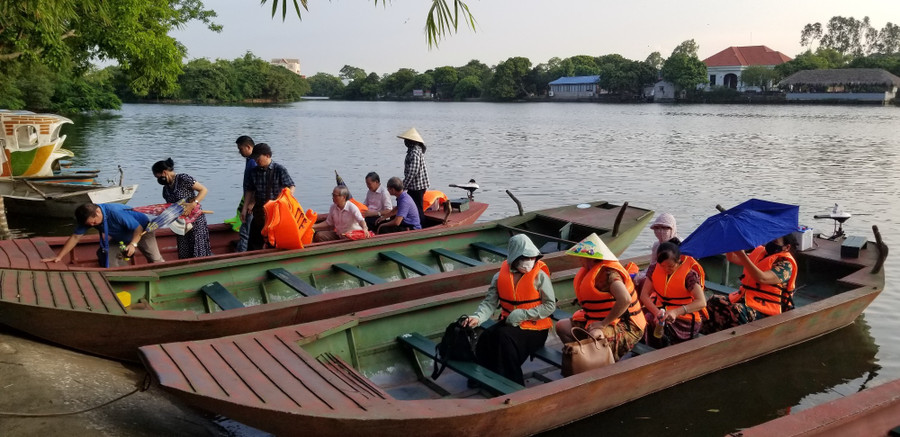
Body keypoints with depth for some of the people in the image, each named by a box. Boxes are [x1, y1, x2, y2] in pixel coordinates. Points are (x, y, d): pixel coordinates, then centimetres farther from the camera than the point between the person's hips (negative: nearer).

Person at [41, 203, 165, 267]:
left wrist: (133, 244, -48)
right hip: (121, 238, 6)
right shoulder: (88, 217, -21)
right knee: (110, 263, -7)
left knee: (156, 261, -12)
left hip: (142, 229, -6)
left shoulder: (116, 212, -40)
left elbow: (138, 228, -34)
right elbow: (75, 237, -16)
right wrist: (58, 257, -20)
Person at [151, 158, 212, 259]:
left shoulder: (183, 178, -13)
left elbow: (203, 190, -15)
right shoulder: (166, 189, 10)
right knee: (184, 254, 8)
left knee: (199, 252, -6)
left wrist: (192, 204, -26)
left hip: (196, 220, -7)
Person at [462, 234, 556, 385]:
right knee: (486, 337, -24)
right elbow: (489, 302, -4)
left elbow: (550, 305, -8)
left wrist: (523, 315, -16)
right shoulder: (501, 277, 2)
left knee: (504, 336, -30)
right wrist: (477, 317, -24)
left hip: (534, 328, -4)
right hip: (508, 323, 4)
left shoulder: (540, 276, -7)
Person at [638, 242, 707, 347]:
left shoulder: (689, 274, -13)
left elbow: (702, 302, -22)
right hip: (660, 310, 5)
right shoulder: (654, 269, 0)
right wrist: (656, 312, -26)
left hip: (685, 317, -5)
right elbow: (644, 295, -5)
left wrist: (676, 312, -36)